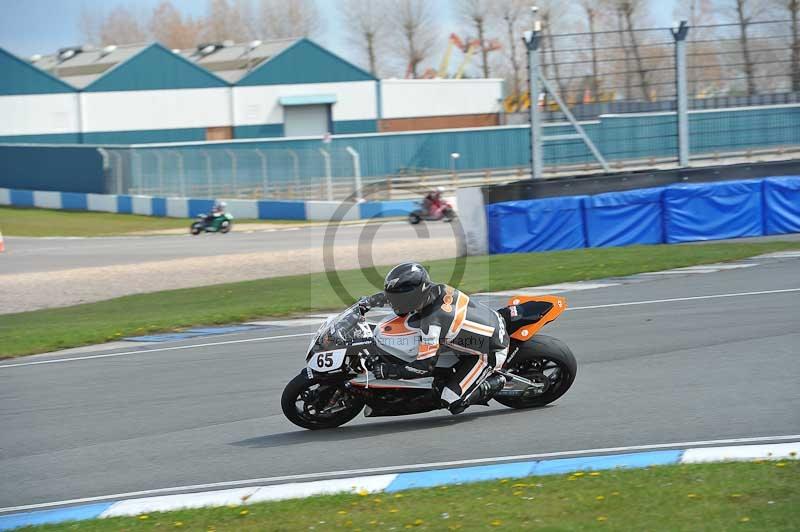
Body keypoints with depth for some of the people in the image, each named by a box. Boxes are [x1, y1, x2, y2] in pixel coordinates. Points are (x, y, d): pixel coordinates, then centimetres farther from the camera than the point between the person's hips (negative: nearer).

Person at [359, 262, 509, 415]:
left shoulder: (430, 322, -31)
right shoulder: (439, 289, -8)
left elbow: (426, 367, -24)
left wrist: (387, 371, -18)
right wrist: (369, 301, 12)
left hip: (490, 354, -9)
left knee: (453, 402, -12)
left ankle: (494, 384, 6)